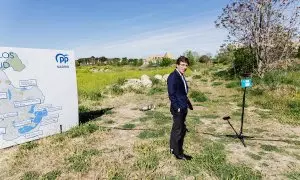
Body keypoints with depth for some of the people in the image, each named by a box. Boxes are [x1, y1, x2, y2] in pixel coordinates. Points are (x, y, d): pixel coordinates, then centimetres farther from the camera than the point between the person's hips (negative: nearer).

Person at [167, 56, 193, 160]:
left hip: (183, 108, 9)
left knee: (176, 129, 19)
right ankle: (178, 153, 17)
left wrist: (188, 103, 16)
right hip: (178, 109, -9)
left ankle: (173, 149, 34)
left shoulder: (181, 76, 11)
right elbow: (171, 94, -20)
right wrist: (177, 108, -20)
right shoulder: (173, 77, -17)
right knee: (178, 130, 2)